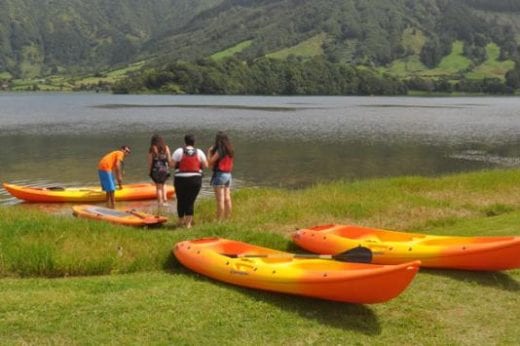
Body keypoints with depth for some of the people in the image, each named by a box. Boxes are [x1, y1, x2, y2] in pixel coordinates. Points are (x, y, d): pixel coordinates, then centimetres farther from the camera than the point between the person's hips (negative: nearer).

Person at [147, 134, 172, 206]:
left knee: (158, 186, 7)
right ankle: (165, 200, 8)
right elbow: (169, 159, 0)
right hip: (165, 169, 3)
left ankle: (160, 202, 7)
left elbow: (150, 161, -7)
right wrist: (168, 167, 12)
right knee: (162, 185, 20)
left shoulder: (152, 149, -6)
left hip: (156, 170, -2)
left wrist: (149, 170, 2)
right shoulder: (166, 148, 0)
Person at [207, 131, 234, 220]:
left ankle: (219, 219, -6)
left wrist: (209, 152, -1)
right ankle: (227, 218, 16)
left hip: (219, 174, -8)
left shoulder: (219, 151, -15)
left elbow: (210, 163, -14)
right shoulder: (230, 151, 8)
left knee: (220, 199, -7)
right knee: (227, 198, 11)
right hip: (228, 175, 8)